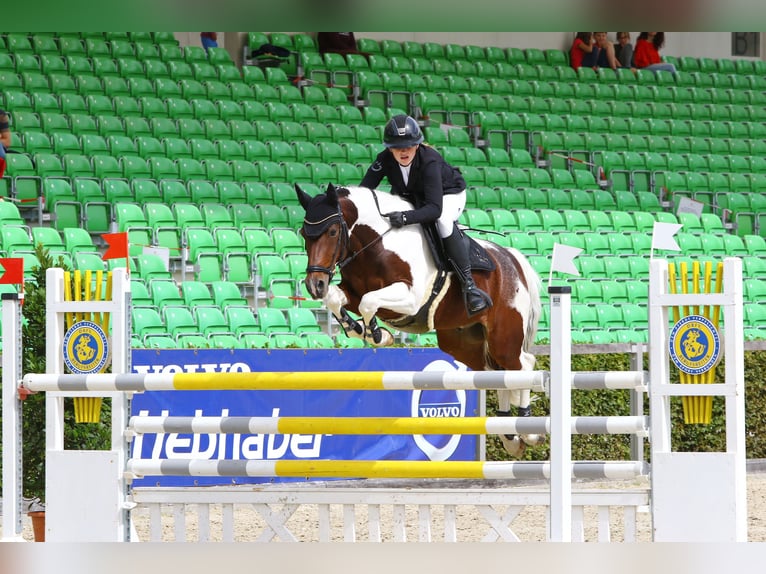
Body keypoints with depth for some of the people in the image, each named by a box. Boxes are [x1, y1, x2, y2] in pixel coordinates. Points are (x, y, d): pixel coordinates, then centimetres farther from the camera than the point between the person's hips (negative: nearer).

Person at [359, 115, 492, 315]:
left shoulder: (429, 161, -37)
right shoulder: (385, 160, -24)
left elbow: (435, 208, -44)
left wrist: (406, 218, -59)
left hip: (449, 194, -6)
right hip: (410, 197, 6)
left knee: (443, 220, -36)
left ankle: (469, 285, -34)